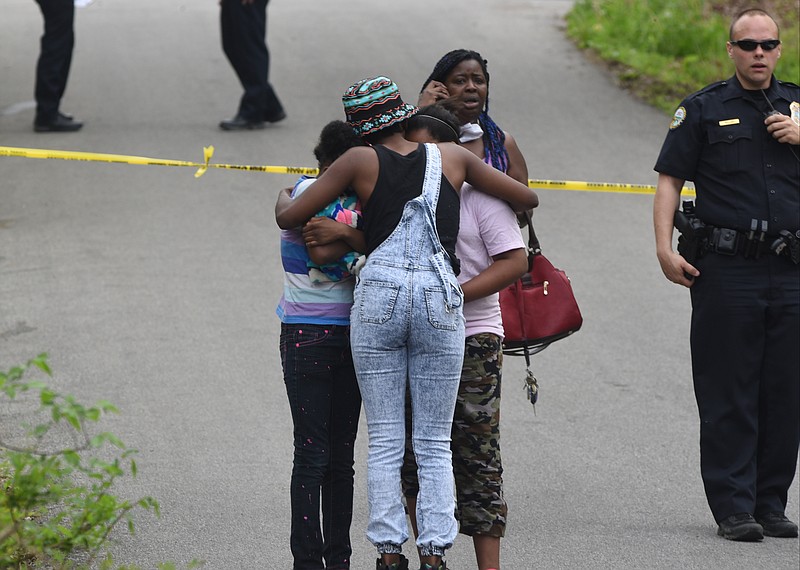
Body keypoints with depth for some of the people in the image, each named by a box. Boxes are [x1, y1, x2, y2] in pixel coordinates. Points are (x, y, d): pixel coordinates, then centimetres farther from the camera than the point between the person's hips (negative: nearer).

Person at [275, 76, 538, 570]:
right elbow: (527, 199, 16)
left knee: (384, 442, 6)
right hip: (441, 299, 1)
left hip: (379, 297, -1)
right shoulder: (452, 157, 8)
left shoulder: (361, 162, 2)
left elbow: (289, 217, 4)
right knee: (435, 445, 7)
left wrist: (284, 197, 27)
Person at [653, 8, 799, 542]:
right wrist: (665, 248, -9)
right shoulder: (704, 109, 5)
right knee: (728, 394, -3)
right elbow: (669, 179, 2)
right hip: (725, 271, -3)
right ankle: (733, 508, 1)